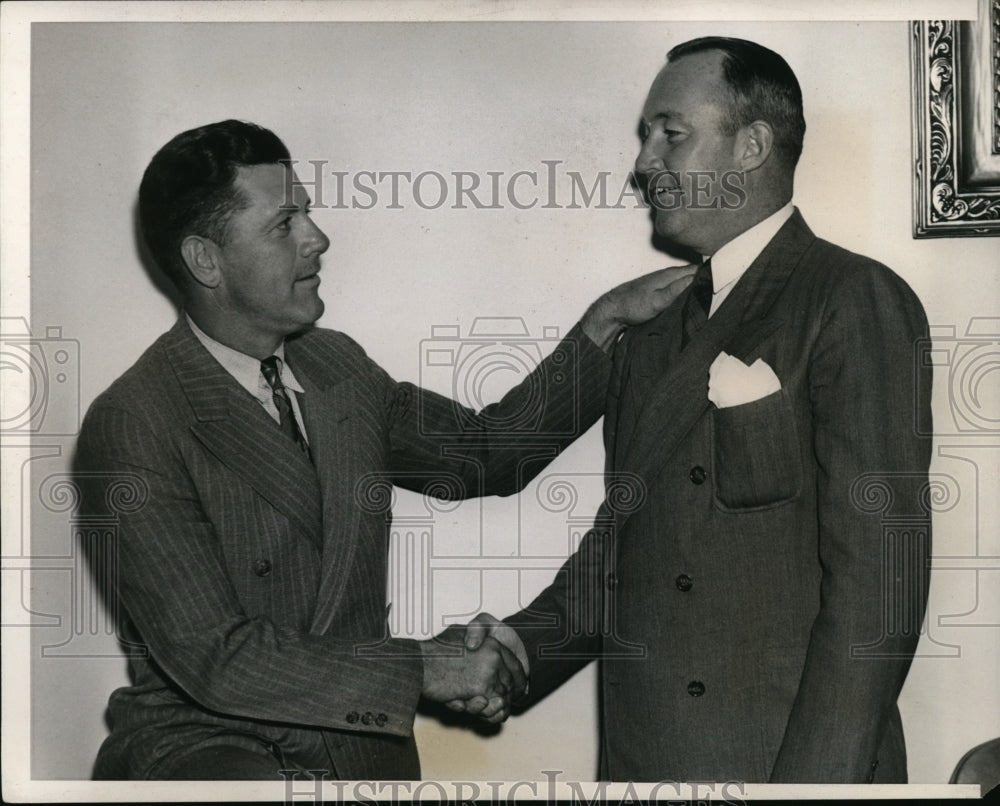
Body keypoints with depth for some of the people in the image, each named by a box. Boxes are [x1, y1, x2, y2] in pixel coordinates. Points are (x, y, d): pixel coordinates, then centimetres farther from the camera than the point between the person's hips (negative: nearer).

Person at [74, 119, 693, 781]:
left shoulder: (337, 364, 7)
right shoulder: (133, 428, -16)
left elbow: (487, 454, 16)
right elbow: (213, 657, -21)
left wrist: (607, 322, 8)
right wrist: (422, 668, -18)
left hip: (363, 739, 7)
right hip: (204, 745, -7)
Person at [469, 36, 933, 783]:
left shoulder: (856, 301, -10)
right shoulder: (653, 330, 11)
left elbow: (877, 577, -15)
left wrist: (813, 776, -18)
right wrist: (529, 641, 0)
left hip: (791, 753, -6)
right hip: (639, 750, 6)